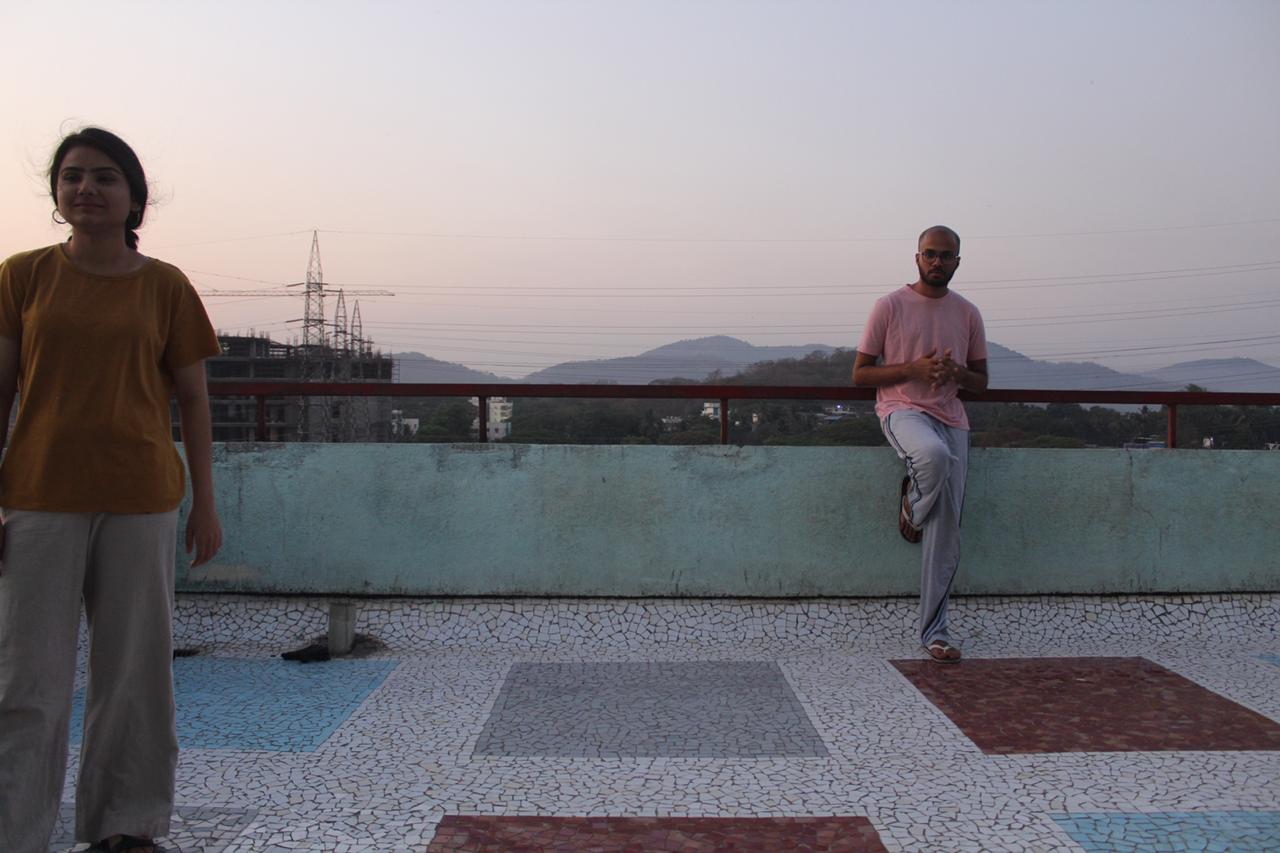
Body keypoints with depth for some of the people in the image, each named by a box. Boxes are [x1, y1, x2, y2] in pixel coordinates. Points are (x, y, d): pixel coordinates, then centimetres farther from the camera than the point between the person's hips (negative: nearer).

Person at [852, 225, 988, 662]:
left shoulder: (967, 314, 12)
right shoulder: (890, 306, 1)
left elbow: (981, 381, 18)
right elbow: (860, 373, 0)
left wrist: (957, 372, -6)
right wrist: (912, 368, -14)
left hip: (951, 418, 4)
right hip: (902, 409, -4)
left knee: (947, 531, -4)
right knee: (934, 455, -40)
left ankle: (934, 632, 3)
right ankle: (912, 504, -4)